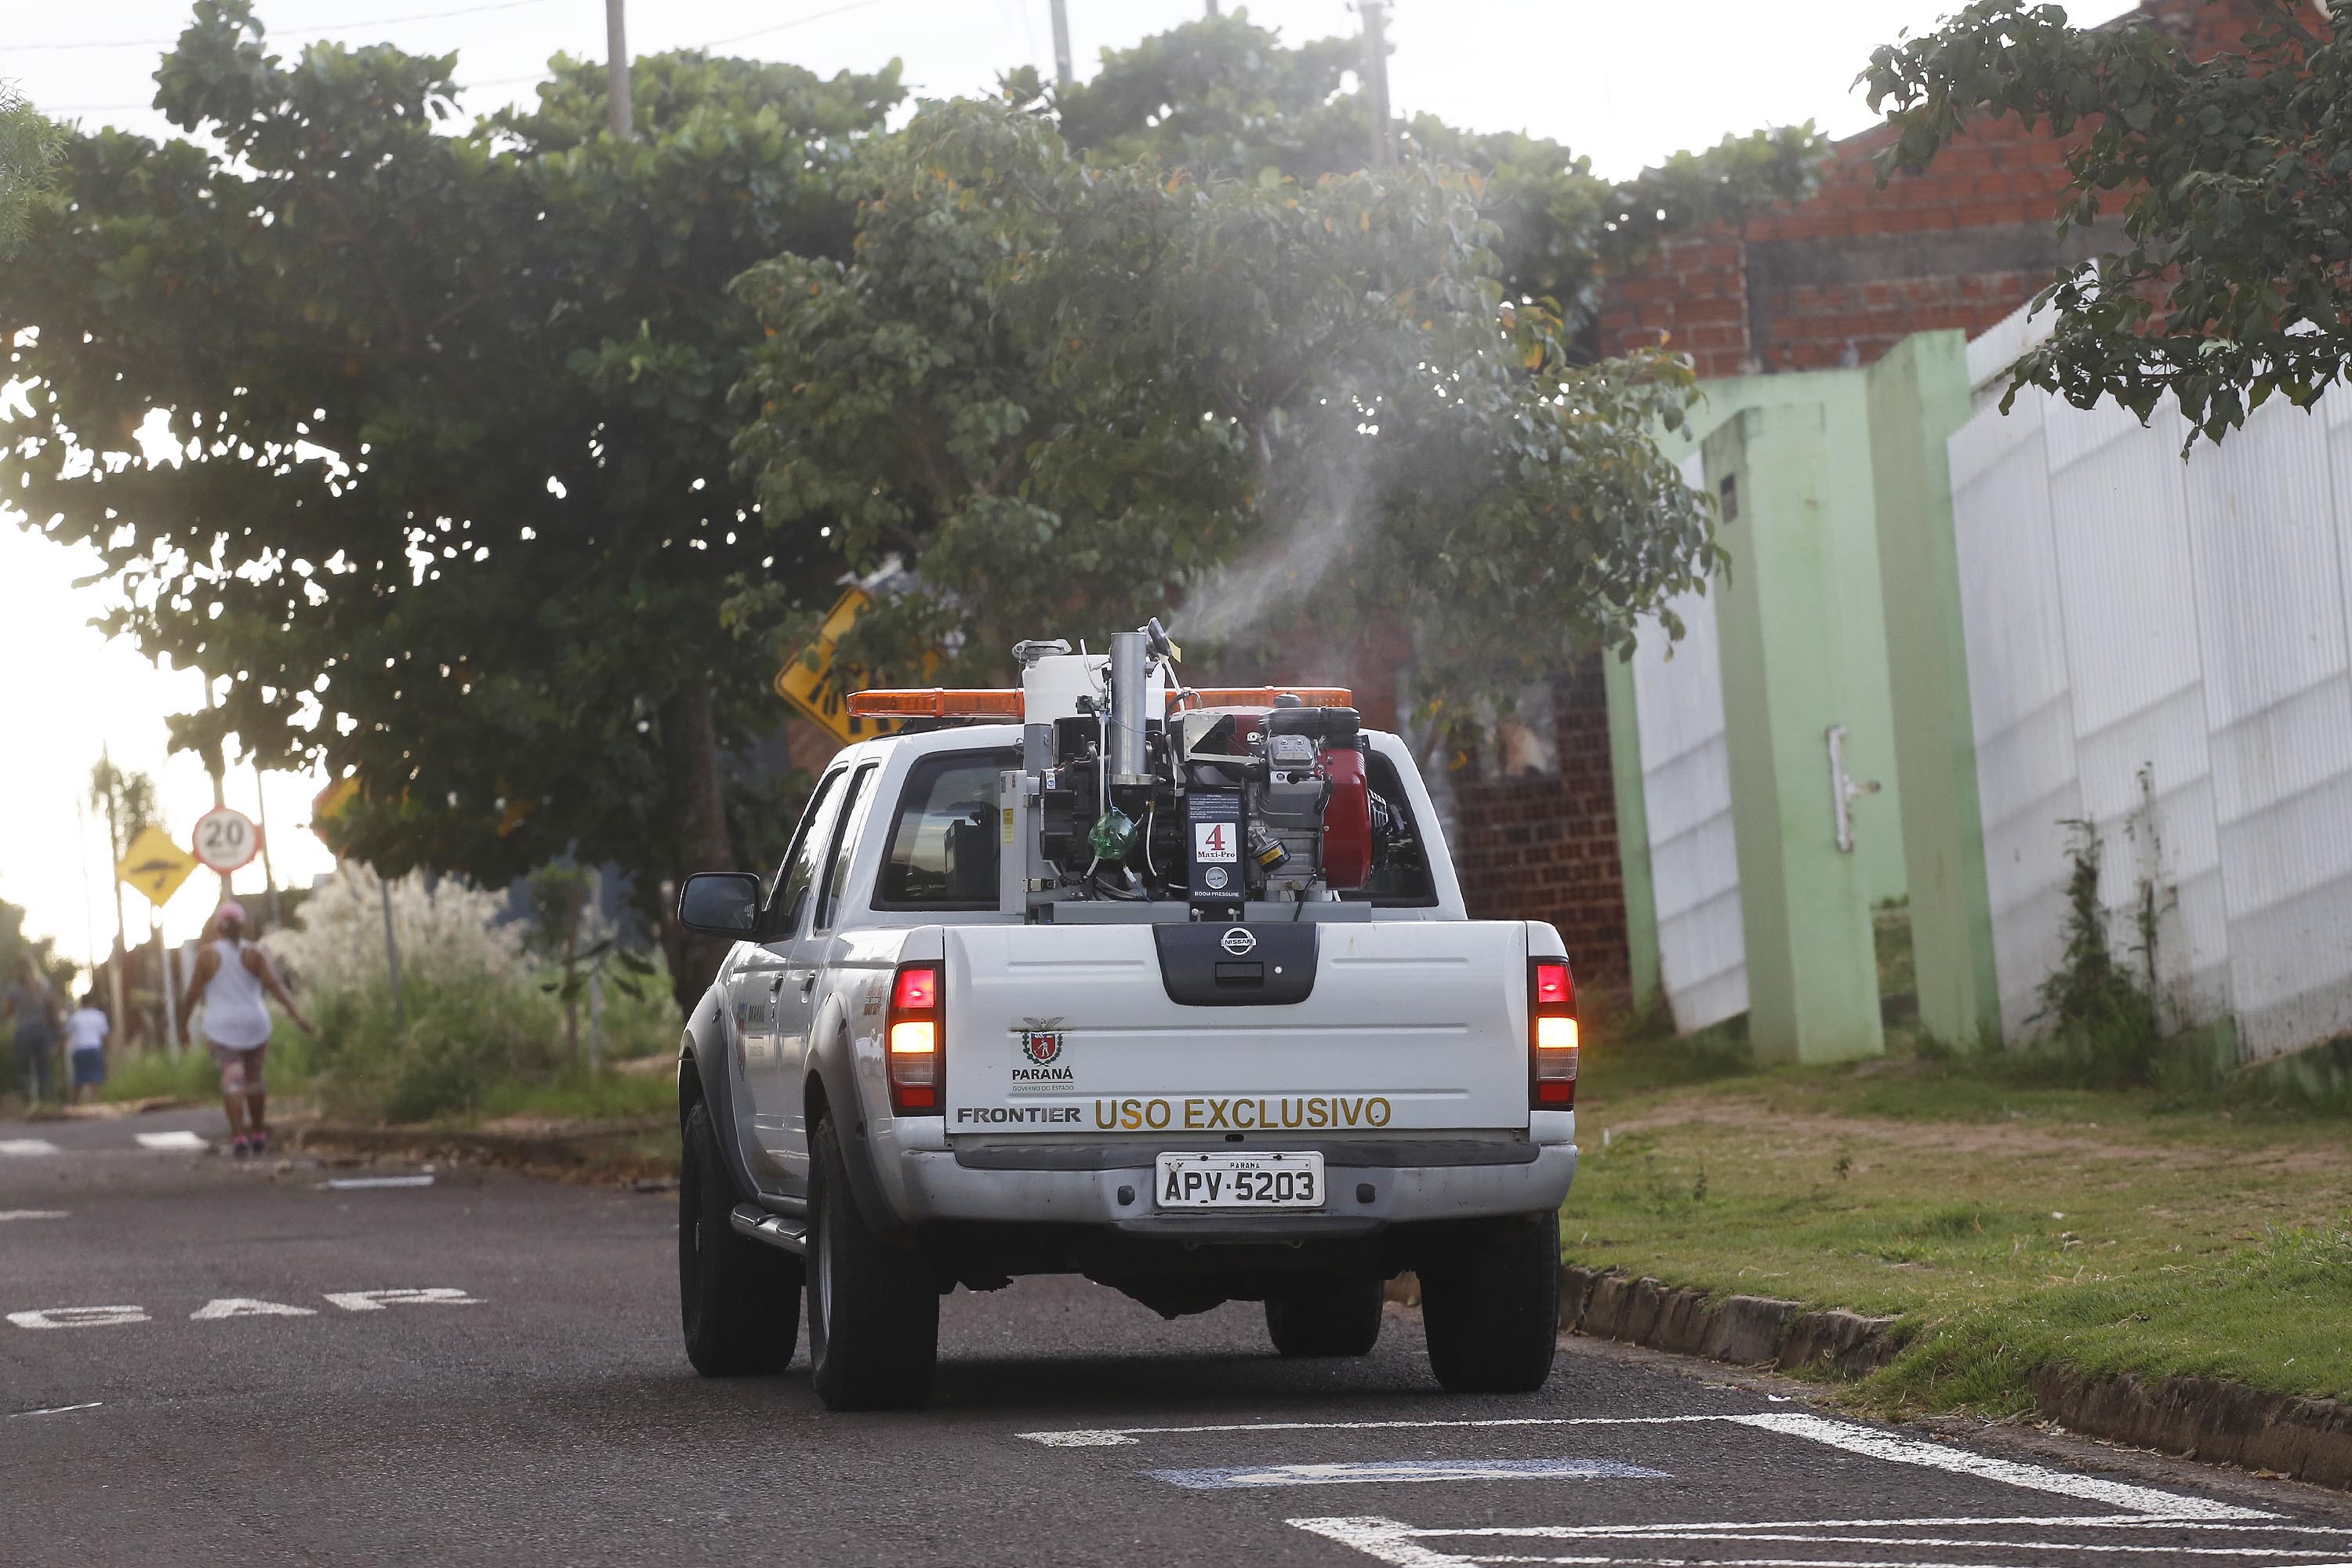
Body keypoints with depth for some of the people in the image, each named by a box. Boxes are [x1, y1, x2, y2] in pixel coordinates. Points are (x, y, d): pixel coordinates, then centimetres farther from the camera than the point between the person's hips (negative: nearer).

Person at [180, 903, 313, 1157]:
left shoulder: (208, 954, -5)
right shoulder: (254, 953, -1)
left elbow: (194, 993, -3)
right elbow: (275, 985, -12)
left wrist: (183, 1025, 8)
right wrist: (297, 1015, -16)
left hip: (222, 1026, -2)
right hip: (254, 1022, 2)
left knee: (232, 1081, -7)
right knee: (254, 1078, 18)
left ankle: (240, 1138, -21)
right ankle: (259, 1136, 24)